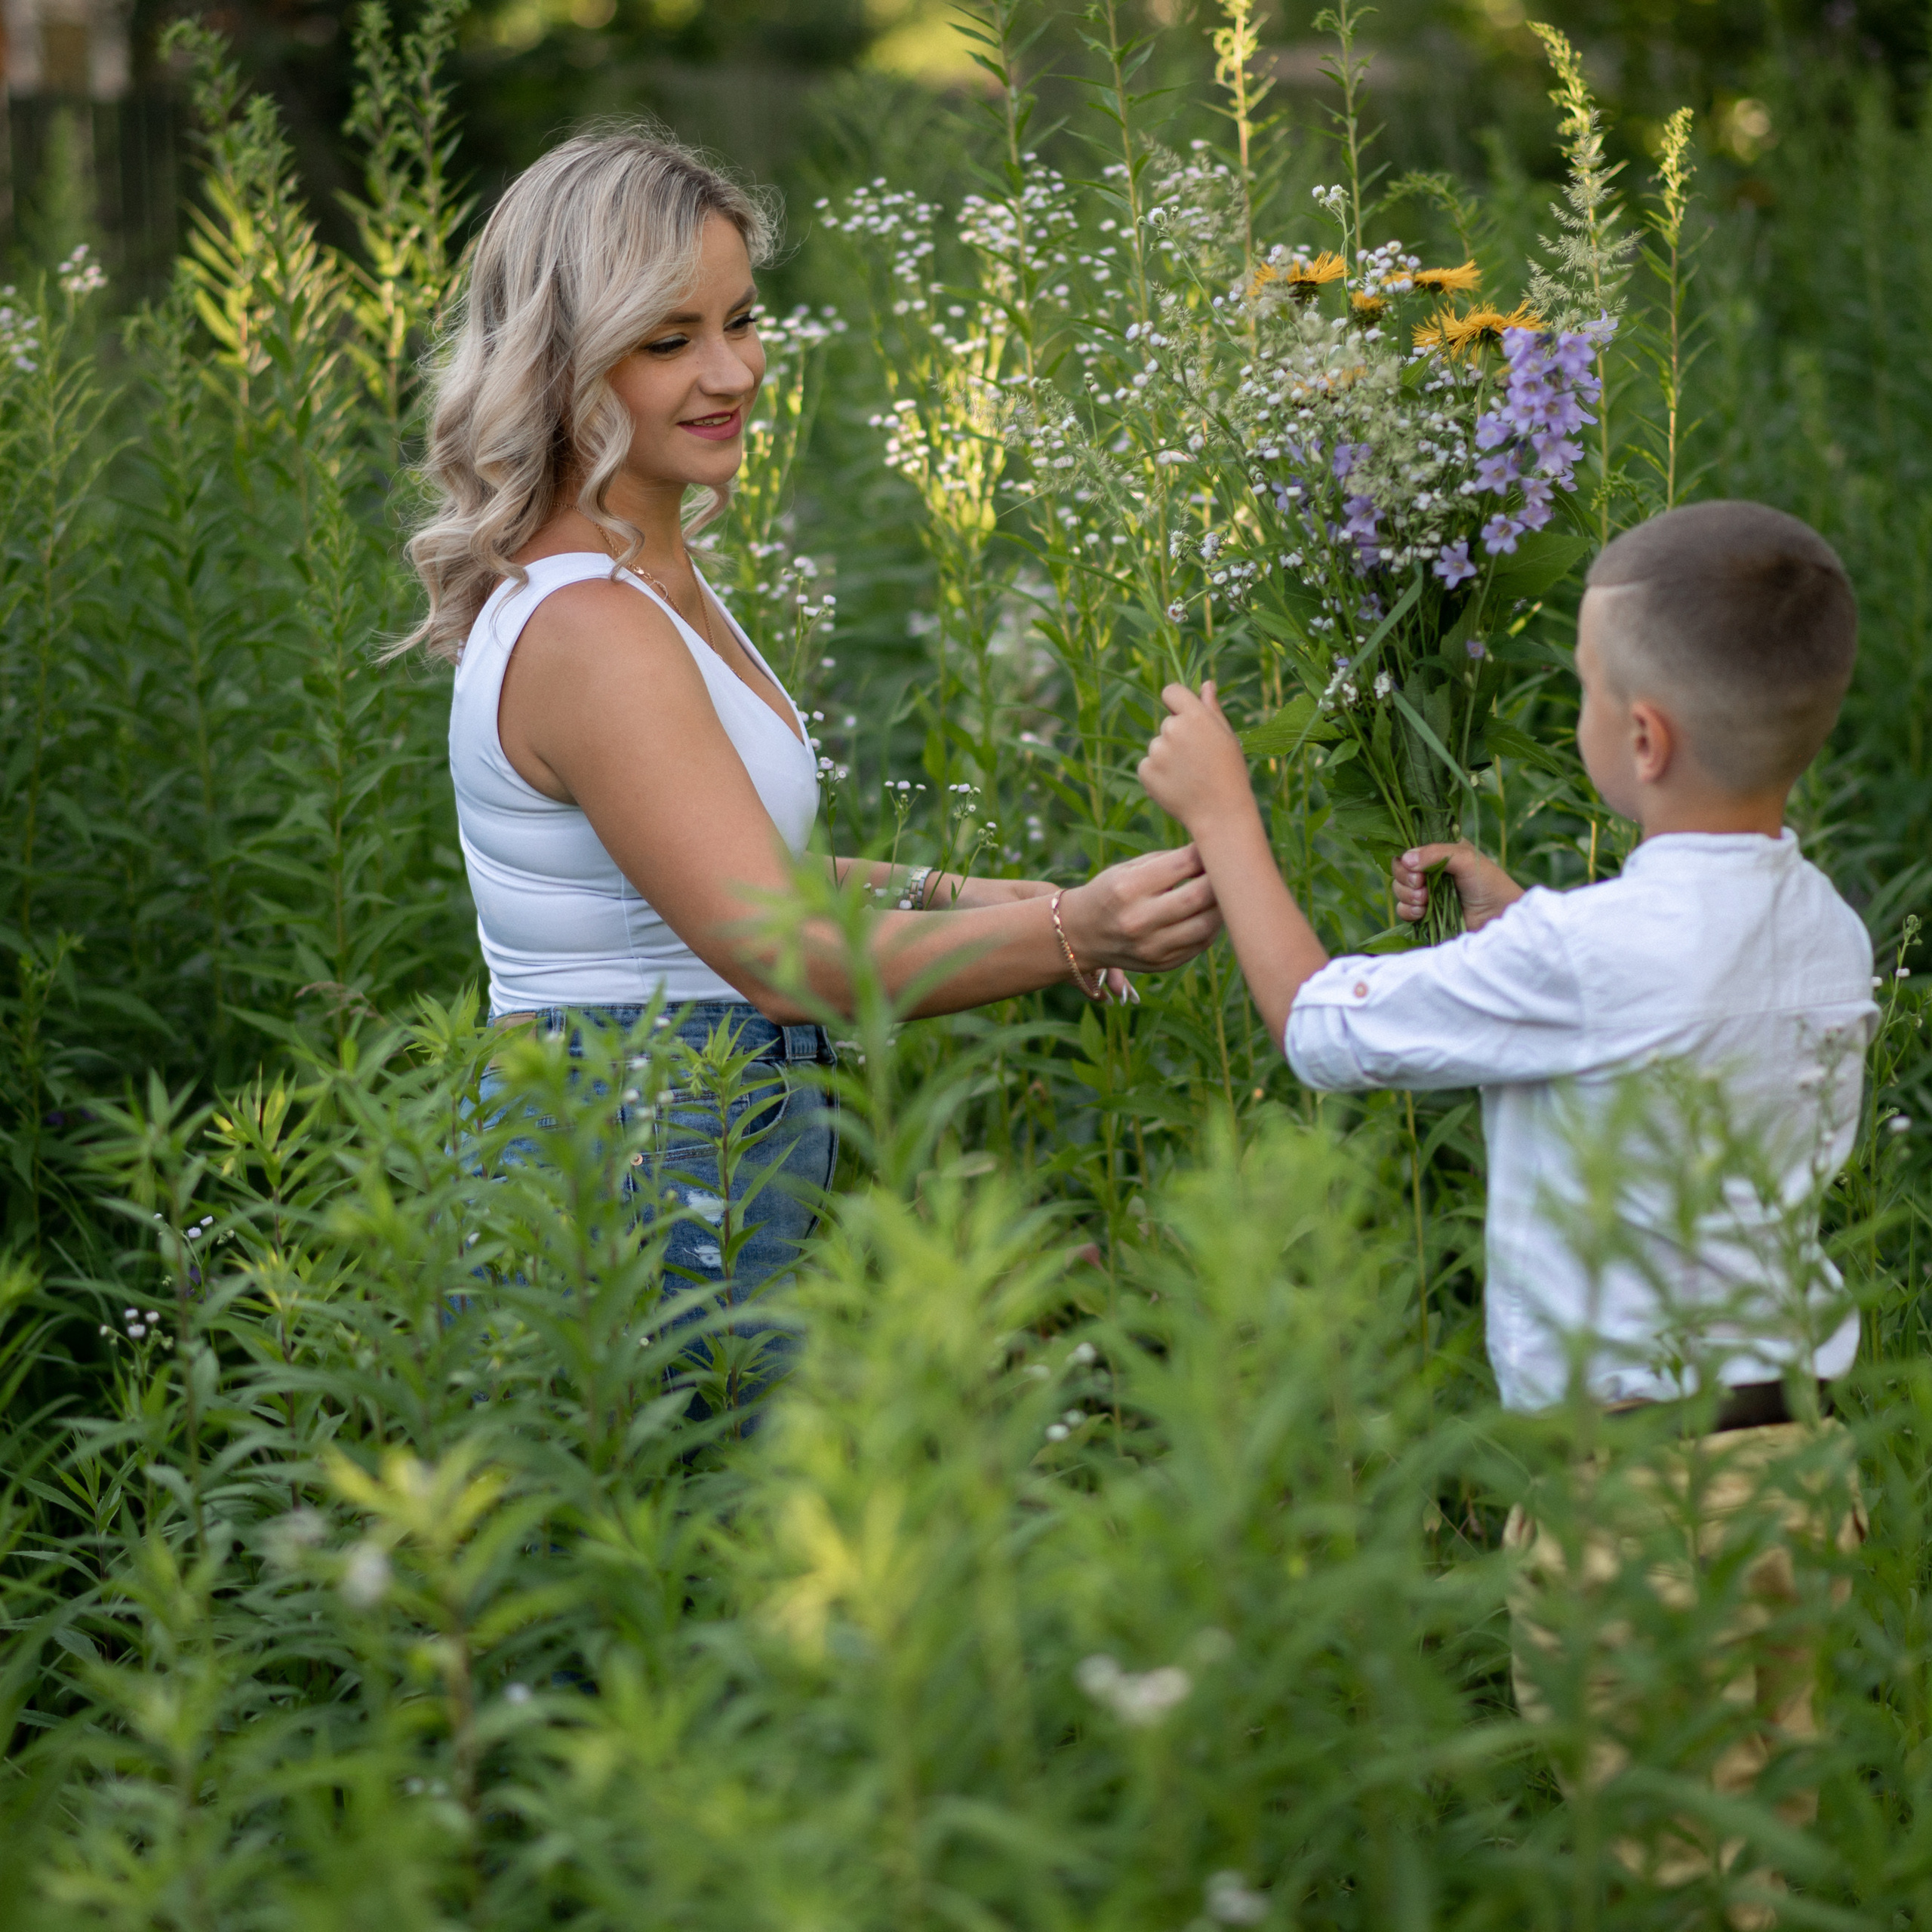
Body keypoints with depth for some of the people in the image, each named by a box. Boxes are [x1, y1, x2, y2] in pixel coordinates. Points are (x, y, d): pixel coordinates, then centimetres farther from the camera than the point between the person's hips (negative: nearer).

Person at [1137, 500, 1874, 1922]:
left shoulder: (1586, 958, -22)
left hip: (1632, 1482, -8)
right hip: (1798, 1445, 8)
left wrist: (1221, 812, 4)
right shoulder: (1829, 936, 3)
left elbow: (1323, 1027, -10)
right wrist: (1517, 923, 20)